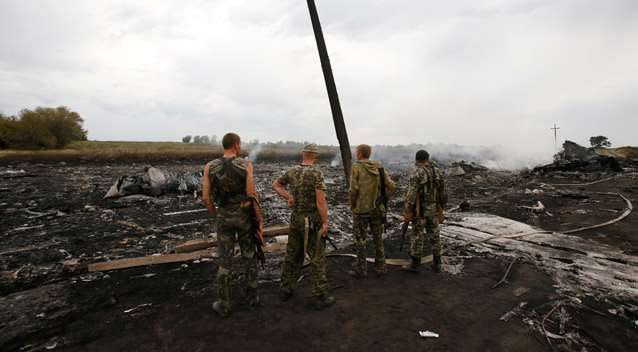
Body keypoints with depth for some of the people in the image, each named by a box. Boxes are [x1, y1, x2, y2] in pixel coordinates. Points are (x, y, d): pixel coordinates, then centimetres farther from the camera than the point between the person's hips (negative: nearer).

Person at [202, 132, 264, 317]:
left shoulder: (210, 167, -5)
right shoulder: (246, 165, -13)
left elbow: (206, 197, -5)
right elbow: (251, 195, -16)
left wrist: (215, 216, 13)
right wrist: (260, 219, -5)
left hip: (224, 217, 1)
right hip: (245, 216, -1)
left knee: (225, 261, 11)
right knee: (249, 257, 16)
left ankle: (224, 304, 19)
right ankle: (252, 297, 28)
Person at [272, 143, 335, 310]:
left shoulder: (292, 172, 3)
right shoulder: (316, 173, -16)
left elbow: (276, 184, 19)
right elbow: (320, 201, -21)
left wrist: (288, 197, 8)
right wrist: (325, 222, -15)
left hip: (295, 219, 6)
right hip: (312, 222, -6)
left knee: (292, 255, 17)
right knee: (317, 259, 3)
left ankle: (286, 289, 28)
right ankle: (321, 297, 9)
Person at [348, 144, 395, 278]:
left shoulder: (356, 167, -10)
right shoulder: (379, 167, 3)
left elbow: (354, 189, -16)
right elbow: (390, 186, -1)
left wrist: (352, 205, -2)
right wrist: (383, 201, 9)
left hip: (361, 209, -4)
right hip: (377, 209, 4)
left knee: (360, 240, 8)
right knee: (378, 238, 16)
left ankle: (361, 269, 16)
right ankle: (380, 267, 24)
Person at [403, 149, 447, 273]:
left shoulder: (417, 173, -15)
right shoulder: (438, 172, 4)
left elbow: (412, 193, -20)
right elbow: (443, 193, 8)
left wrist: (408, 211, -14)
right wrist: (441, 208, 19)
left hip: (420, 210, -5)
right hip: (433, 210, 5)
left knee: (417, 236, 3)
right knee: (434, 236, 13)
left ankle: (415, 264, 10)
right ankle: (436, 264, 19)